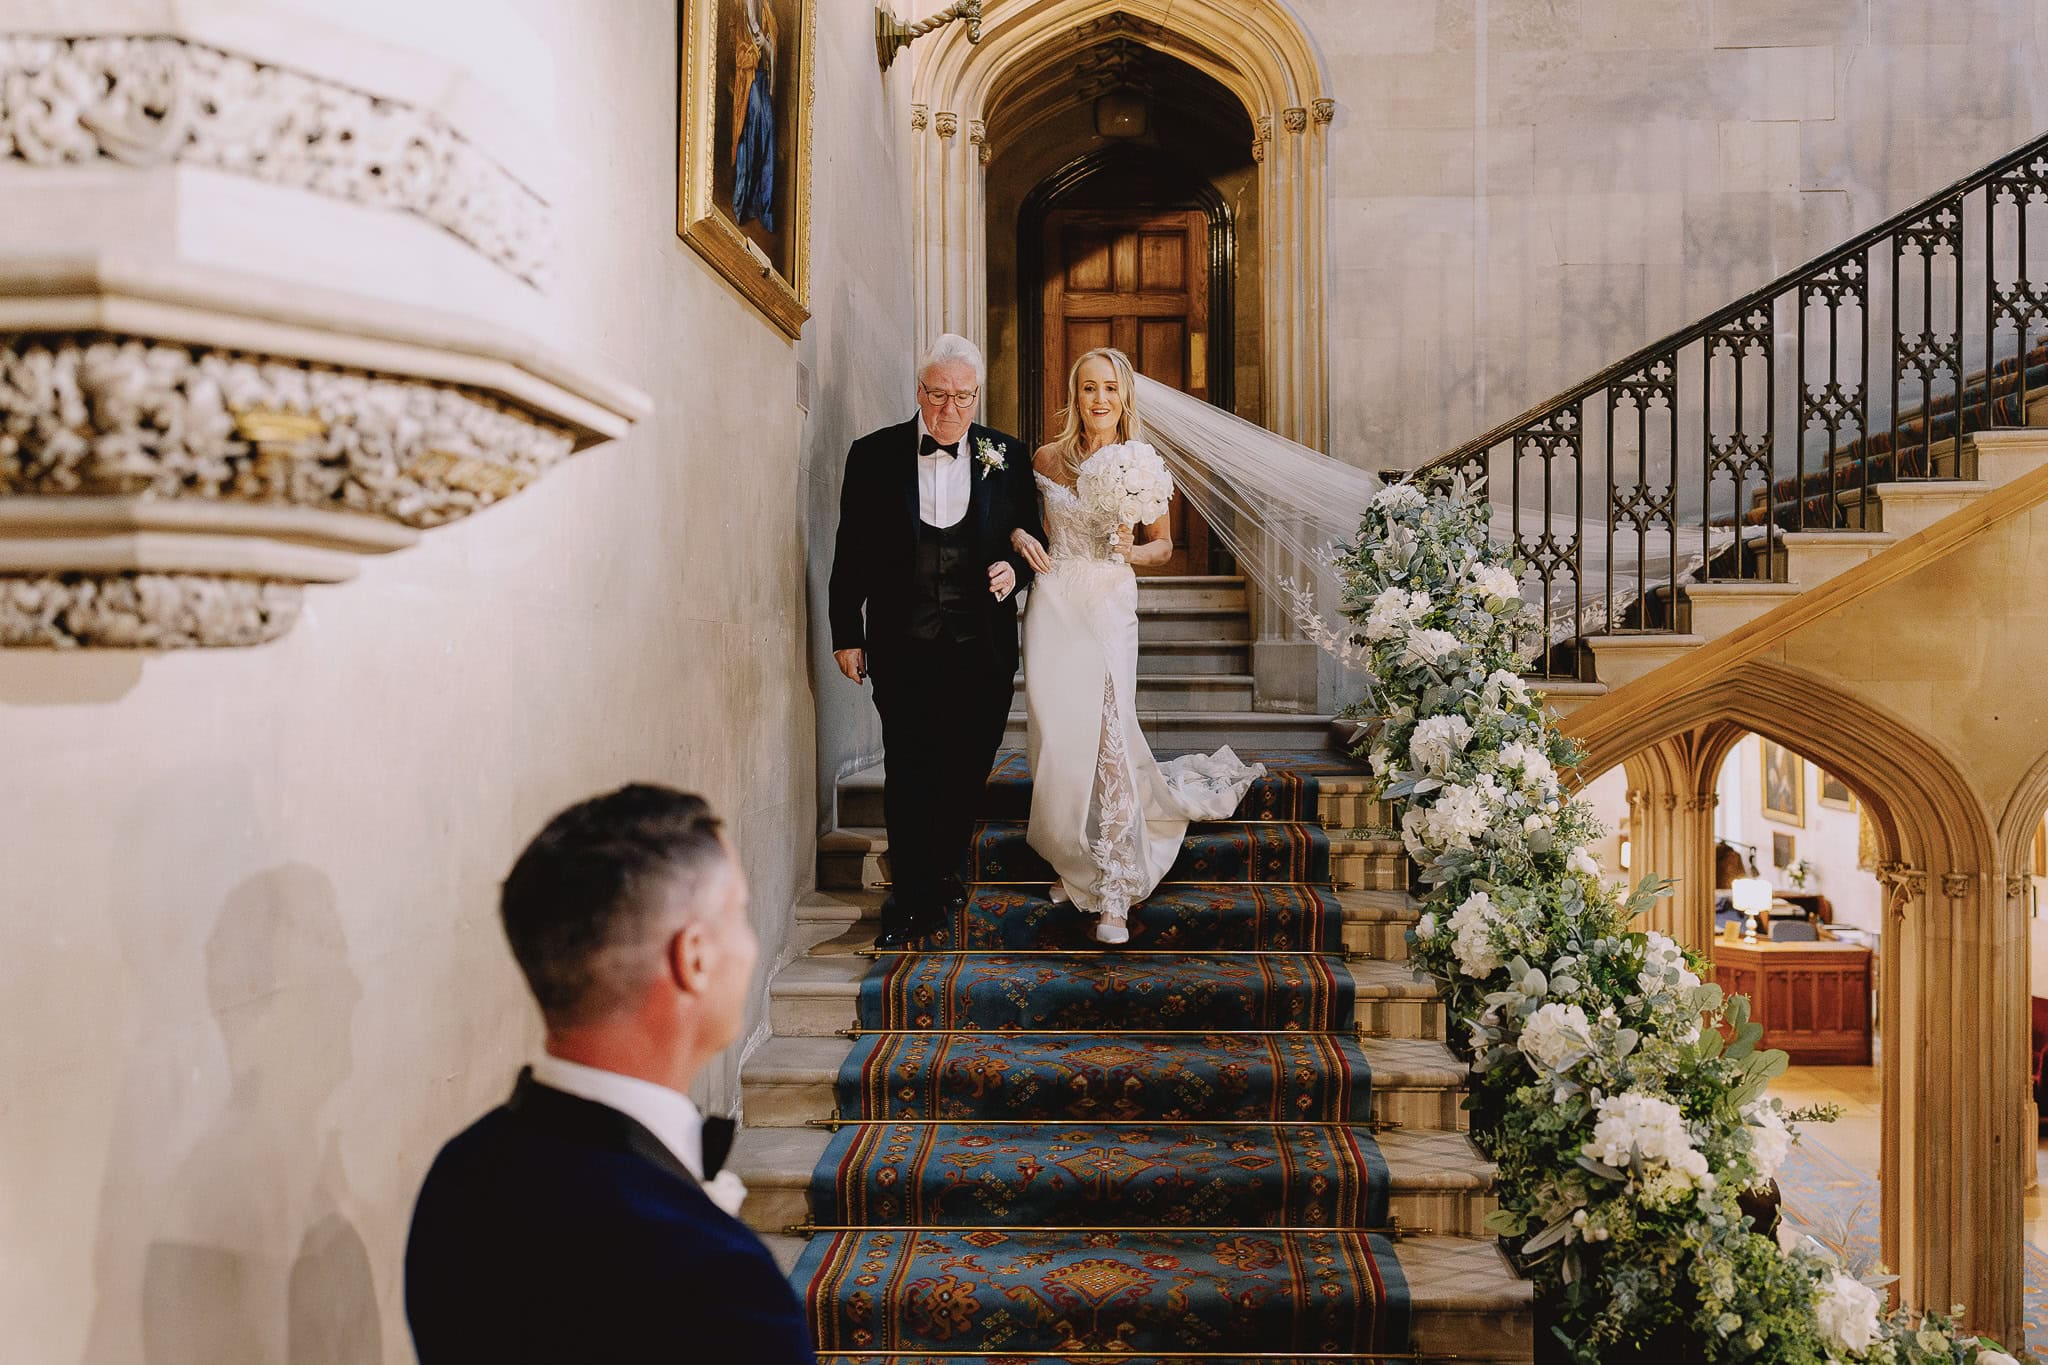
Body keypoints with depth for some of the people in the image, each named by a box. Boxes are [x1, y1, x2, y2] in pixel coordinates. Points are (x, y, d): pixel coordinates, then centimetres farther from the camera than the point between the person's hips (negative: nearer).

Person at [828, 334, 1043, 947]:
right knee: (909, 774, -2)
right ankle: (911, 896, 9)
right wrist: (846, 634, 3)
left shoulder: (1007, 457, 5)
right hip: (903, 648, -2)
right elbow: (851, 552, 4)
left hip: (983, 648, 2)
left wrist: (1014, 569, -10)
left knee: (968, 770, 10)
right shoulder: (874, 455, 1)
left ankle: (943, 870, 30)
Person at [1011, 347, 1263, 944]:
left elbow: (1163, 545, 10)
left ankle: (1113, 893, -6)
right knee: (1057, 737, 4)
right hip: (1055, 604, 2)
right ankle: (1071, 861, 21)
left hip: (1111, 607, -2)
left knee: (1109, 738, -11)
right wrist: (1021, 538, -5)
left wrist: (1132, 550, -12)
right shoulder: (1048, 458, 4)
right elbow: (1016, 512, 18)